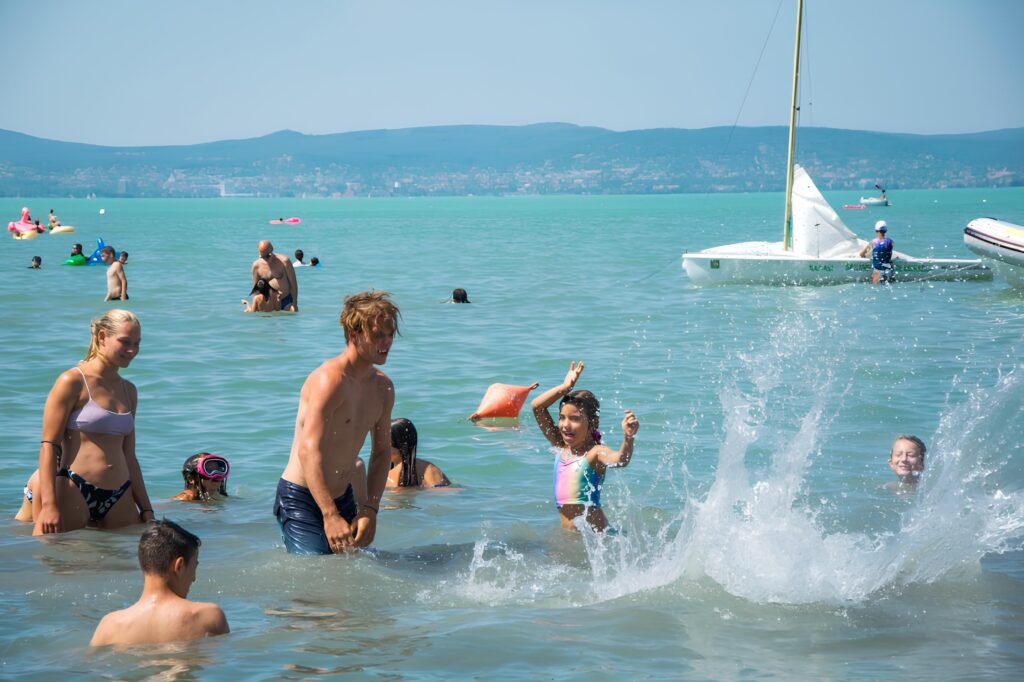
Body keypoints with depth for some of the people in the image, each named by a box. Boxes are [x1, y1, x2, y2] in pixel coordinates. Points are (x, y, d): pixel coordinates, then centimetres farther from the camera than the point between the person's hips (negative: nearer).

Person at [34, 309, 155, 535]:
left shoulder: (129, 391, 18)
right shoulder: (73, 382, -2)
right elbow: (49, 445, -8)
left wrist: (146, 509, 17)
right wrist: (48, 505, -17)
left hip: (119, 499, 6)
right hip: (74, 492, -6)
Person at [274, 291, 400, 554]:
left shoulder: (383, 387, 7)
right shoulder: (330, 380, -20)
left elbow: (382, 452, 12)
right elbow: (308, 451, -28)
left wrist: (370, 510, -2)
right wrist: (330, 515, -34)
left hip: (343, 496, 8)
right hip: (301, 499, -8)